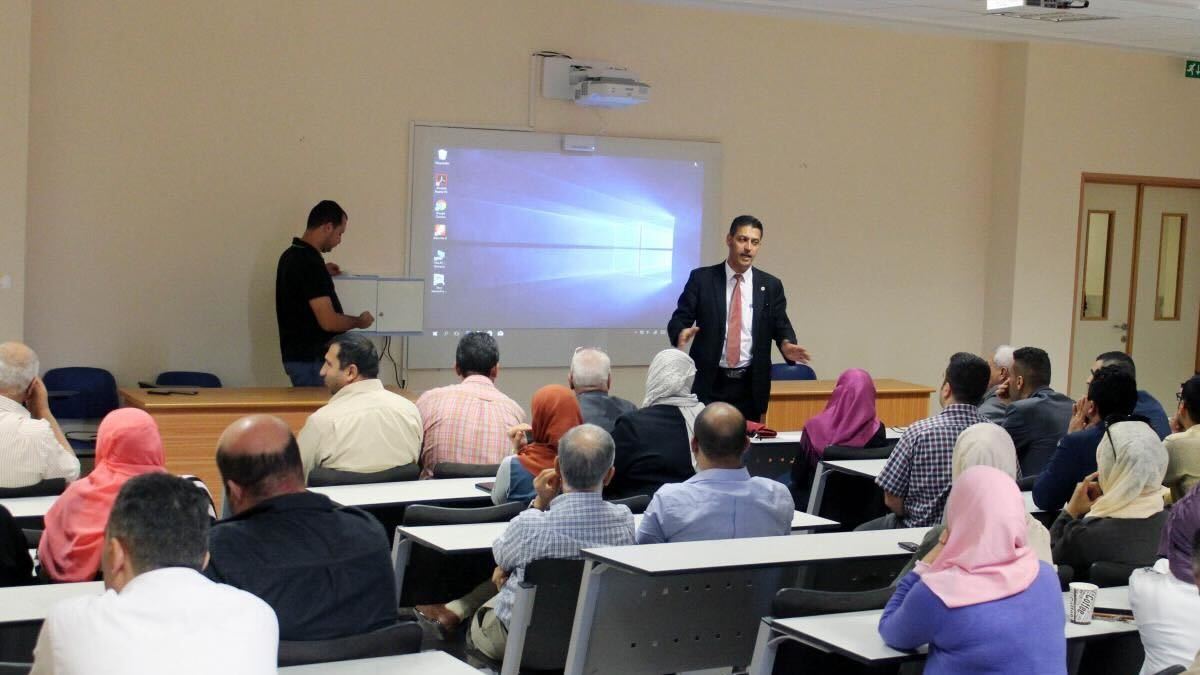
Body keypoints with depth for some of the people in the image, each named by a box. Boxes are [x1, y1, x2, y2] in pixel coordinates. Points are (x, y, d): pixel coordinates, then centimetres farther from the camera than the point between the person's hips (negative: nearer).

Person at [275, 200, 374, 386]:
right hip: (311, 360, -10)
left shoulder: (292, 255, 9)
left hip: (297, 355, 10)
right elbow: (328, 321, -24)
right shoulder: (310, 262, -21)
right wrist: (359, 321, -7)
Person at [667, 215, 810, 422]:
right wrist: (682, 332, -22)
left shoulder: (771, 286, 8)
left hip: (751, 387, 2)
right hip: (708, 383, -2)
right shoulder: (701, 279, 2)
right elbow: (679, 319, 1)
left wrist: (786, 344, -15)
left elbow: (781, 327, 8)